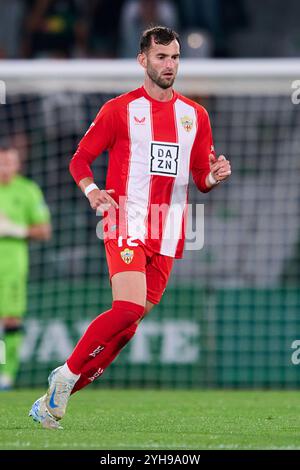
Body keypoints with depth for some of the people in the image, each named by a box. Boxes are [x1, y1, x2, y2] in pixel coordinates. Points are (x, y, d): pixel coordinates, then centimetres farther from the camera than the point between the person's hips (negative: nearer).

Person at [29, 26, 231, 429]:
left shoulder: (195, 115, 13)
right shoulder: (120, 109, 2)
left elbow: (201, 178, 18)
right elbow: (80, 159, 6)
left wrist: (214, 176, -5)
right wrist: (91, 191, -14)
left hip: (168, 233, 5)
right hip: (127, 224, -5)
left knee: (129, 324, 1)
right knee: (129, 307, -24)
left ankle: (56, 396, 11)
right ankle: (67, 373, -6)